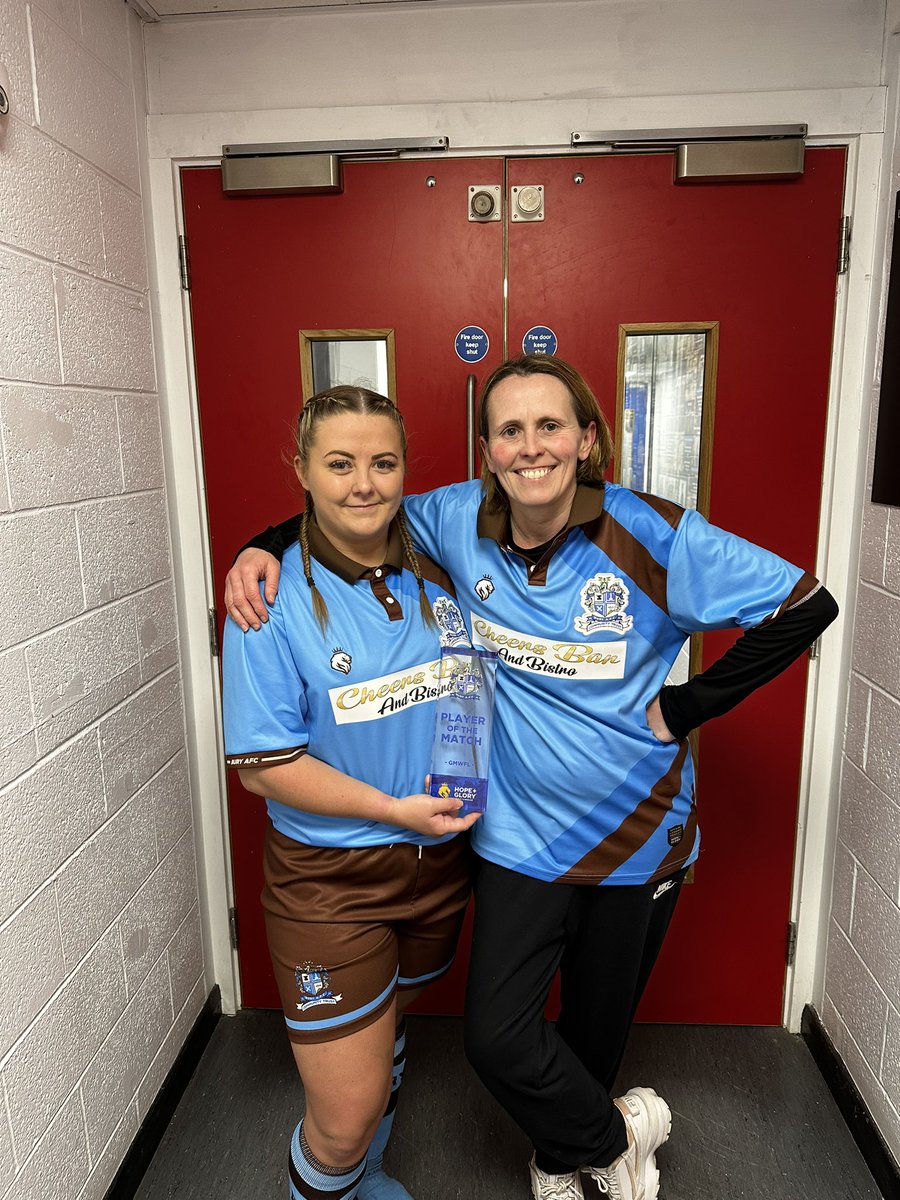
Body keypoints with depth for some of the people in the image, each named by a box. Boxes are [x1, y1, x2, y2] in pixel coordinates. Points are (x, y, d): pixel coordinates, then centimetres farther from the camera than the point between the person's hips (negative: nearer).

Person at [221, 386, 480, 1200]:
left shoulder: (434, 576, -2)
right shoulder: (273, 600, -17)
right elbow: (262, 766, -16)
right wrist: (393, 809, -20)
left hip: (437, 860, 5)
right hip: (328, 877, -5)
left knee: (387, 1032, 28)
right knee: (347, 1114, 2)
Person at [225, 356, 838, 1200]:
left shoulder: (653, 535, -18)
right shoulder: (460, 521, -9)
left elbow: (805, 607, -12)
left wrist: (687, 705, -13)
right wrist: (260, 550, -10)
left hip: (637, 835, -1)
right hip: (521, 835, 2)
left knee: (600, 1026, 20)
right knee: (496, 1038, 1)